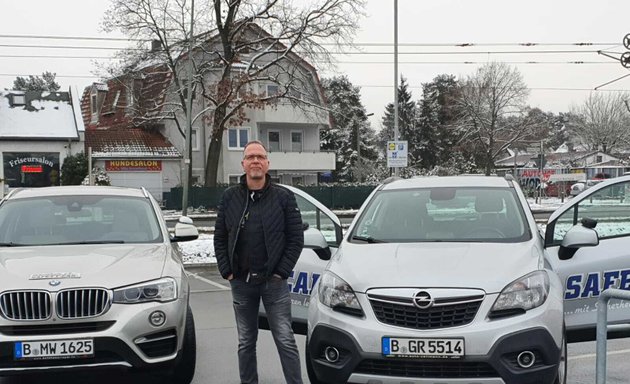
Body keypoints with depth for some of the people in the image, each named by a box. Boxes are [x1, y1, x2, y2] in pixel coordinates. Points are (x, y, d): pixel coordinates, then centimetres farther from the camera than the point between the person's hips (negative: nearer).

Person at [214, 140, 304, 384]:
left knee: (285, 340, -2)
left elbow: (296, 238, -2)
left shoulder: (283, 197, -1)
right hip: (241, 282, 3)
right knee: (246, 342, 12)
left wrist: (282, 271, -9)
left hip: (274, 281, -2)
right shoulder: (230, 197, 5)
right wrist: (226, 271, 0)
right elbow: (220, 238, 8)